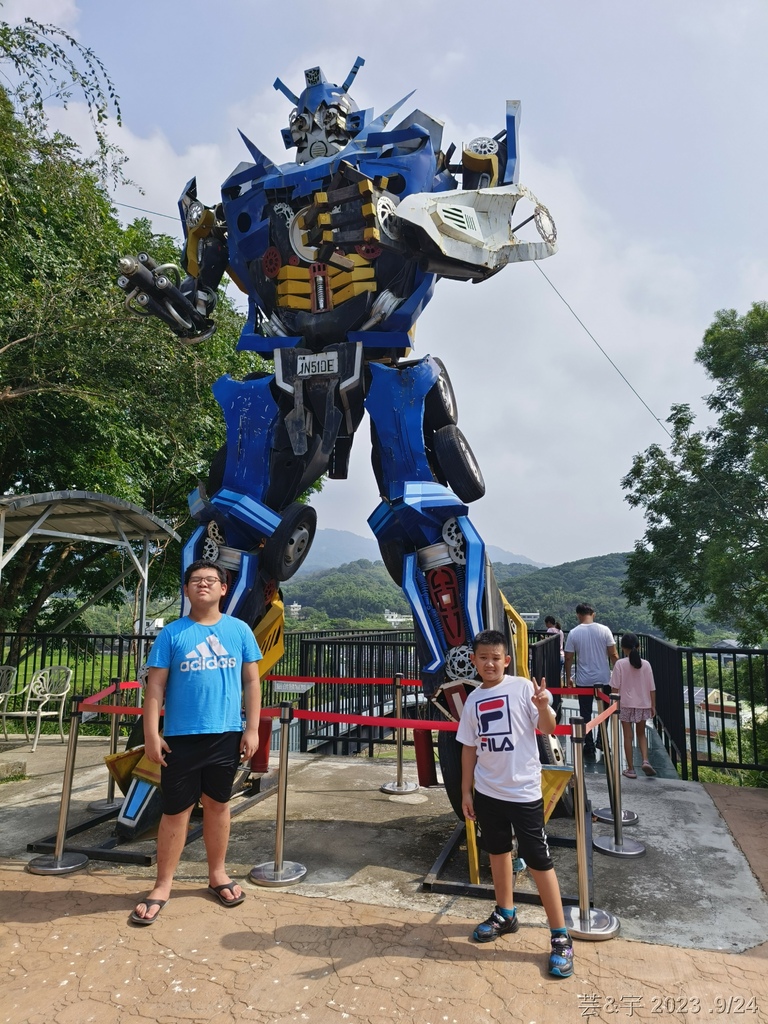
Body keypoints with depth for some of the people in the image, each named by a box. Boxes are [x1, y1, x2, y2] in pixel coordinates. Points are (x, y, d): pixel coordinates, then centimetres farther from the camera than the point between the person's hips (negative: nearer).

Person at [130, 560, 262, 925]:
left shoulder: (239, 630, 0)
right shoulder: (171, 634, -3)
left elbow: (251, 681, 3)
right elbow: (156, 687, -3)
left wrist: (252, 729, -1)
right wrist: (151, 735, -9)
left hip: (226, 735, 2)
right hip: (181, 737, -1)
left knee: (218, 805, 16)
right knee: (176, 811, 7)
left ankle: (217, 874, 34)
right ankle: (162, 886, 24)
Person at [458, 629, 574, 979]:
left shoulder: (523, 687, -11)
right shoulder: (473, 700, 3)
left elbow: (548, 729, -18)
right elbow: (469, 748, 9)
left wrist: (543, 706, -39)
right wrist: (466, 791, 9)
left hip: (523, 791, -5)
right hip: (487, 791, 5)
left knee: (538, 861, 1)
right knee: (497, 851, 20)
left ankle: (561, 937, 17)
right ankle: (505, 914, 40)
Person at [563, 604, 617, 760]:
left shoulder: (573, 633, -6)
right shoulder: (604, 630, -5)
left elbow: (568, 658, -3)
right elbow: (613, 655, -5)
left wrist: (568, 678, 8)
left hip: (584, 681, -1)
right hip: (604, 679, 1)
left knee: (585, 714, 8)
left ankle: (589, 749, 10)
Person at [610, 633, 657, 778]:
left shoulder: (620, 664, -10)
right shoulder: (645, 664, -3)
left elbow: (615, 687, -10)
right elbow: (652, 688, 0)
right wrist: (653, 706, 10)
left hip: (626, 705, -2)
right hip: (643, 705, 2)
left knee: (628, 736, 6)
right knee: (641, 734, 19)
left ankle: (631, 769, 10)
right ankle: (645, 760, 1)